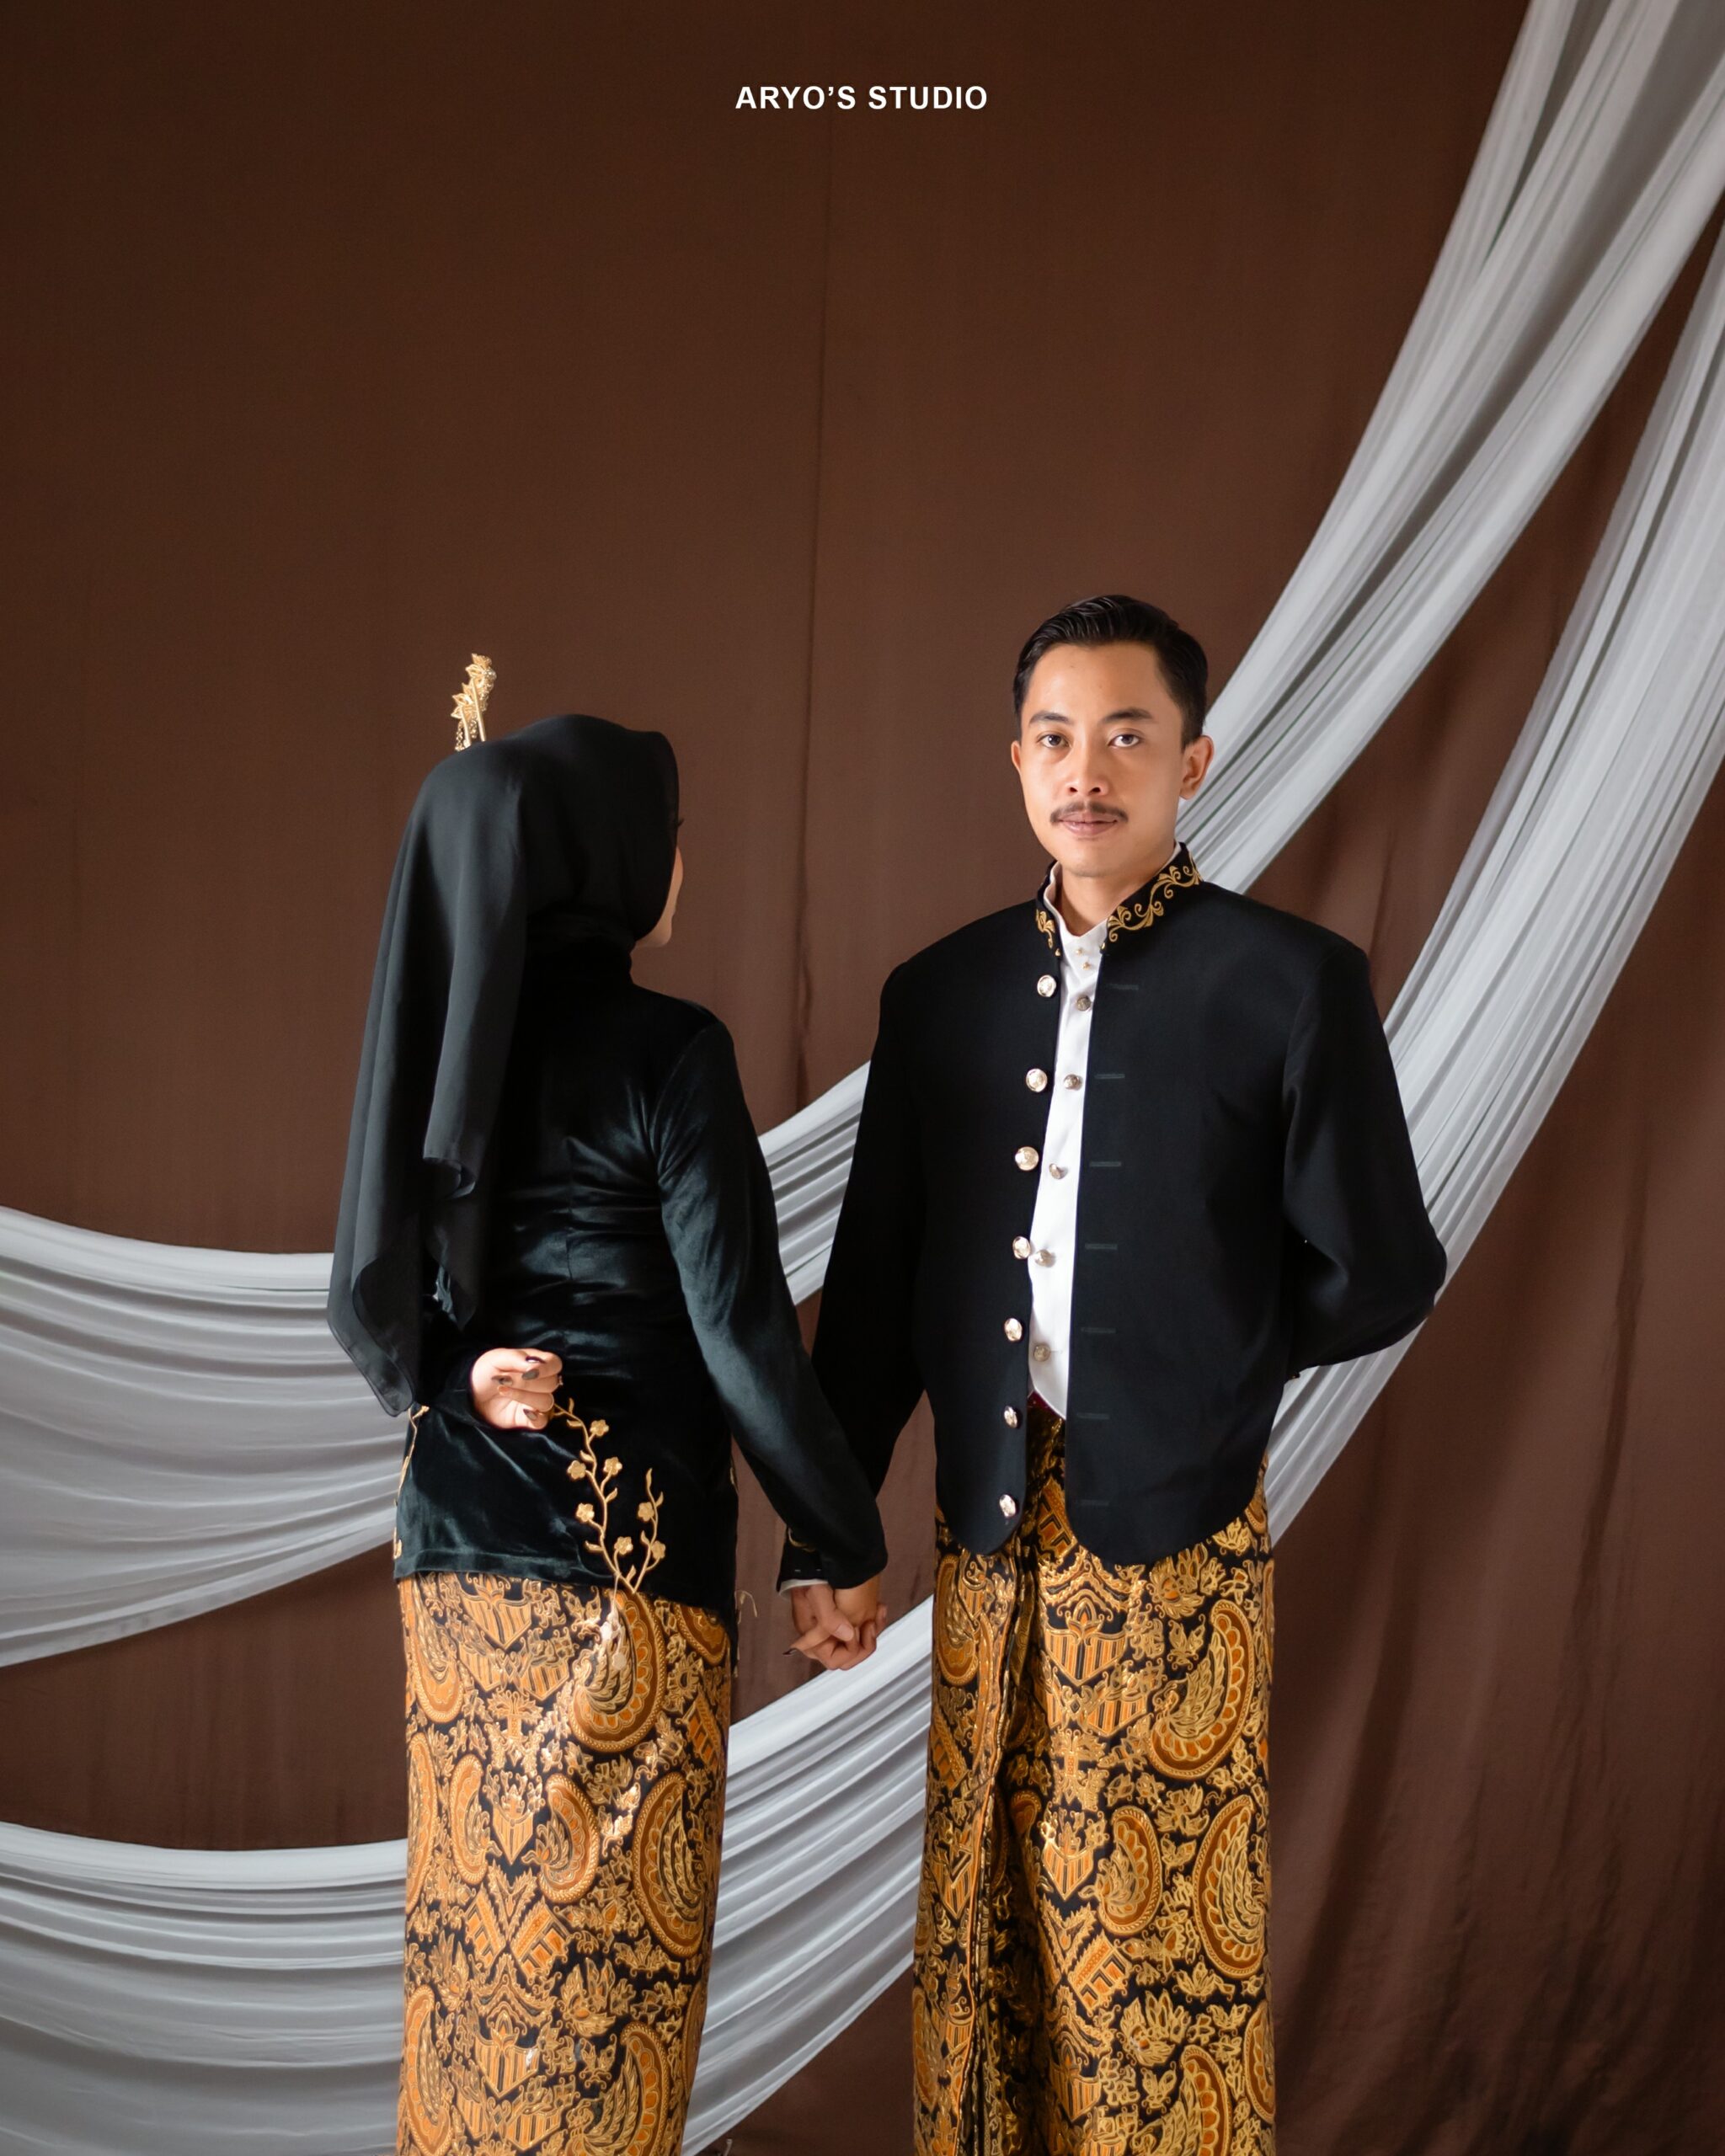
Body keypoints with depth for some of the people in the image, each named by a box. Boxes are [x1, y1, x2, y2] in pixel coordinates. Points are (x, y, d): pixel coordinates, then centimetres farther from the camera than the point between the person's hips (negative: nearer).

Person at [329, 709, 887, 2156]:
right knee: (604, 1932, 6)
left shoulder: (433, 1040, 6)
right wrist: (849, 1545, -3)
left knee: (484, 1912, 18)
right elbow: (742, 1334, -14)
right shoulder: (666, 1053, -15)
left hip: (456, 1543, 7)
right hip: (623, 1543, -6)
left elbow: (370, 1300, 11)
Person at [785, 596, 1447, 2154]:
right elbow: (874, 1285, 10)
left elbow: (1379, 1277, -1)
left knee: (1162, 1933, 6)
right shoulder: (939, 992, 7)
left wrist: (1201, 1365, 8)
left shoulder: (1291, 981, -6)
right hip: (990, 1533, 4)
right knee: (986, 1930, 13)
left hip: (1173, 1541, -4)